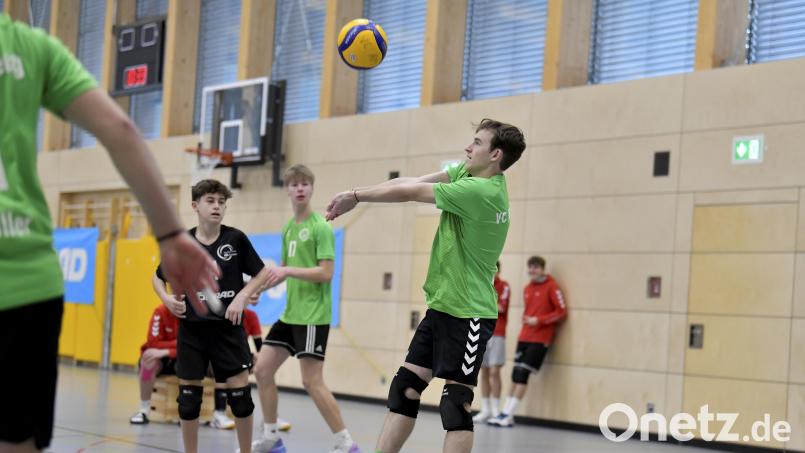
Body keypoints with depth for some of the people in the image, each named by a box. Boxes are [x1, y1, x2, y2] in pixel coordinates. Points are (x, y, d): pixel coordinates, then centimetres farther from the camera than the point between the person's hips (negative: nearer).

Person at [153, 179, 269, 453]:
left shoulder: (235, 239, -5)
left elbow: (261, 274, 4)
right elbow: (158, 278, 12)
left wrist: (242, 297, -10)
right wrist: (167, 299, -7)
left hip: (228, 328, -1)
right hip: (192, 329, 1)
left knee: (240, 394, -1)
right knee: (188, 397, 4)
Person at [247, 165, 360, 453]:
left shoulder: (320, 227, -11)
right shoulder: (288, 228, 12)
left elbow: (326, 273, -17)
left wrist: (287, 271, -22)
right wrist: (258, 287, 9)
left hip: (313, 315, -8)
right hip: (290, 314, 8)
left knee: (312, 382, -9)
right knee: (263, 369, 7)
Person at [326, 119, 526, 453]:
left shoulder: (480, 191, -20)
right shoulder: (468, 173, 7)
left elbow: (408, 192, -15)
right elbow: (409, 182, -1)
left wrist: (355, 196, -5)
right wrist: (355, 196, -12)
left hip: (466, 314, -9)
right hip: (440, 305, 9)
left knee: (455, 406, -7)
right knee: (404, 390, 7)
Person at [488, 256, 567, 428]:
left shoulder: (551, 287, -6)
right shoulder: (527, 289, 14)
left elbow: (562, 312, -8)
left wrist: (538, 320, -15)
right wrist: (525, 318, 5)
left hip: (540, 339, -7)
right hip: (524, 337, 7)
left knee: (522, 375, -12)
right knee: (516, 375, 3)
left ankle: (507, 415, -11)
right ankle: (506, 415, 5)